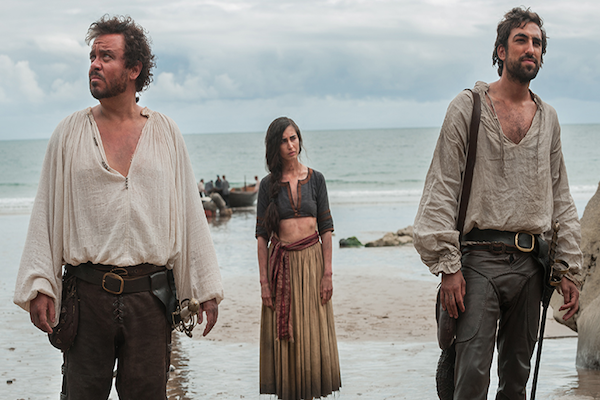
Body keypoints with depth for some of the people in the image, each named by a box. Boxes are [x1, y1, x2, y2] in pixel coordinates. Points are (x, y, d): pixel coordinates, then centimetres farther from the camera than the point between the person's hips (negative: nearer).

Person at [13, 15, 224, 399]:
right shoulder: (70, 133, 6)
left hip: (149, 294, 0)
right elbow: (47, 213, 5)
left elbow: (190, 212, 9)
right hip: (87, 292, 0)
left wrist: (206, 289, 7)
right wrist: (39, 286, -3)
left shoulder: (166, 132, 7)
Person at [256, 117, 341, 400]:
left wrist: (327, 272, -4)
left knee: (313, 336, 2)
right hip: (281, 265, 0)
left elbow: (326, 228, 4)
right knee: (283, 338, 2)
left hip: (311, 261, 1)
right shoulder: (269, 184, 2)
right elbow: (262, 235, 1)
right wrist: (264, 280, -5)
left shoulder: (315, 179, 4)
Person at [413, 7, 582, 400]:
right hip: (480, 260, -5)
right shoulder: (468, 107, 0)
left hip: (529, 264, 5)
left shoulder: (548, 119, 14)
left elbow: (561, 199, 17)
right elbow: (442, 190, -5)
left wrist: (570, 269, 9)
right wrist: (448, 266, -13)